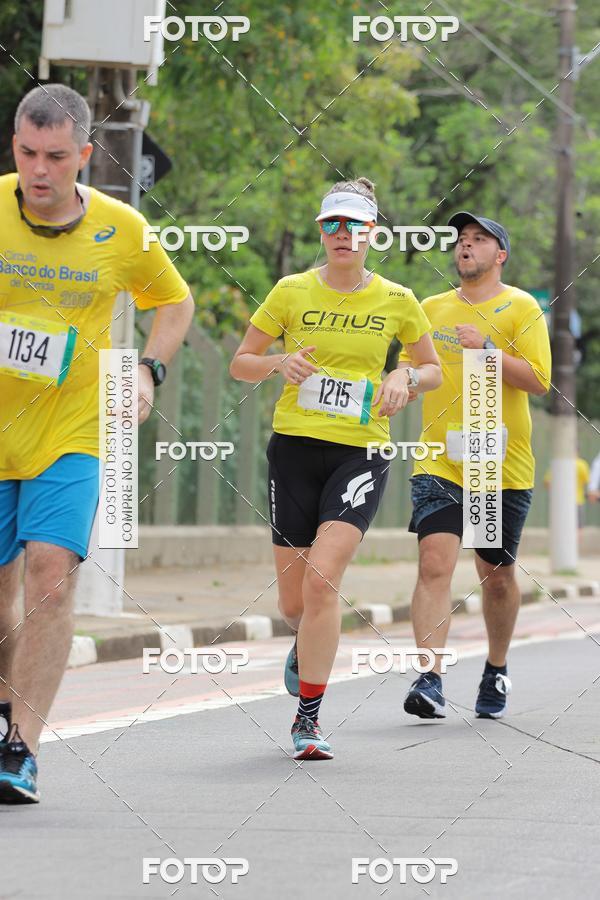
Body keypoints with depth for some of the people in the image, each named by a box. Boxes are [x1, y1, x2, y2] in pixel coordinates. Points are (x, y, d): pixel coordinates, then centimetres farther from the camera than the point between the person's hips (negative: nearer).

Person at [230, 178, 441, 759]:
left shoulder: (396, 301, 4)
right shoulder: (292, 292, 3)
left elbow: (433, 369, 17)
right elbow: (240, 364, 9)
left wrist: (407, 378, -5)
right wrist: (279, 363, -12)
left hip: (361, 451, -1)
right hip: (295, 447, 1)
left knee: (322, 581, -20)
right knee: (293, 601, 4)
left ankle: (308, 718, -11)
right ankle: (307, 645, 43)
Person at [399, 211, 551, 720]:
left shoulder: (520, 308, -1)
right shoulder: (431, 310, 11)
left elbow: (538, 381, -10)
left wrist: (487, 349, -21)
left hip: (503, 465, -2)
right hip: (439, 462, 2)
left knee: (497, 575, 9)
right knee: (434, 564, -16)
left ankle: (496, 672, 31)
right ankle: (430, 682, -21)